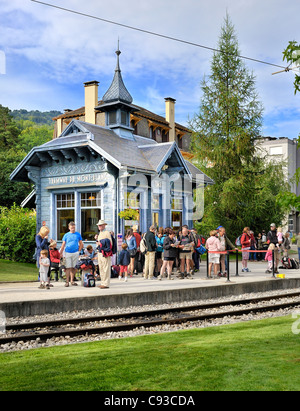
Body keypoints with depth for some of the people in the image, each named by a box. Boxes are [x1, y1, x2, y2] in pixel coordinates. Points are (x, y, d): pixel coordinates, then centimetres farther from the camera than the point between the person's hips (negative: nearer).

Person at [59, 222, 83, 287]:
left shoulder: (78, 234, 7)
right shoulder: (66, 235, 5)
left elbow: (81, 244, 12)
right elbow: (63, 245, 6)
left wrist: (79, 251, 3)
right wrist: (61, 253, 0)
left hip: (75, 253, 1)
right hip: (68, 253, -1)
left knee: (74, 267, 5)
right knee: (68, 267, -4)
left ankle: (72, 281, 14)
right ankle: (67, 281, -1)